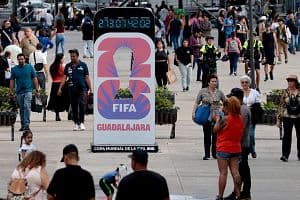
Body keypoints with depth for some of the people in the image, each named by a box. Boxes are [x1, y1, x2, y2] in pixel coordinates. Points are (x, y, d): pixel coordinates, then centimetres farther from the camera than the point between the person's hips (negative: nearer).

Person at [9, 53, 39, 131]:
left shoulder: (30, 67, 3)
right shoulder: (14, 69, 7)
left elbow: (34, 78, 6)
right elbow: (12, 80, 11)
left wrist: (37, 89, 2)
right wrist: (11, 91, 6)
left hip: (28, 90, -3)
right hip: (19, 92, 3)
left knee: (27, 107, -16)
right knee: (21, 108, 9)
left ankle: (27, 124, -20)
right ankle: (23, 125, 17)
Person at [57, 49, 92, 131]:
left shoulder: (83, 65, 4)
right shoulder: (68, 66, 10)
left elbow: (87, 78, 5)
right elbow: (64, 78, 10)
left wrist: (90, 89, 1)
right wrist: (60, 88, 1)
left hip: (82, 88, -3)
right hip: (72, 89, 3)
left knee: (81, 104, -16)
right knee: (74, 106, 6)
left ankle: (81, 122, -14)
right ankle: (76, 123, 14)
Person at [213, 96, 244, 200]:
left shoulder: (225, 119, -16)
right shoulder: (240, 118, 3)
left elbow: (215, 130, -6)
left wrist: (218, 118, 6)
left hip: (223, 149, -6)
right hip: (236, 148, 6)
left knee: (223, 173, -2)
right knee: (235, 172, 7)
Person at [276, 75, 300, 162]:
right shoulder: (285, 92, 3)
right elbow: (281, 106, 5)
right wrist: (278, 119, 1)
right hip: (287, 117, 0)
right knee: (287, 136, -7)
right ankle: (285, 155, -10)